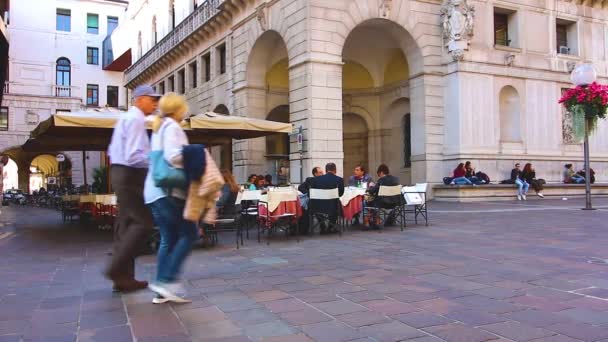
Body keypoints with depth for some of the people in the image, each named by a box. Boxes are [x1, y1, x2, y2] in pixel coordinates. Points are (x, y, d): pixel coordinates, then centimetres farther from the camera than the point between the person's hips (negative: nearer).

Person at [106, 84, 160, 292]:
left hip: (121, 174, 11)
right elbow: (134, 156, -23)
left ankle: (123, 277, 13)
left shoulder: (126, 118, 19)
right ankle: (117, 268, -7)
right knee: (143, 223, -9)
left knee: (126, 225, 10)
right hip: (131, 176, -11)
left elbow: (113, 152, 23)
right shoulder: (136, 120, -13)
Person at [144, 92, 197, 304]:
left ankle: (162, 292, 6)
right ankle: (167, 280, -10)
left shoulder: (159, 128, 23)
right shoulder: (171, 126, -7)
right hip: (169, 189, -9)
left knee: (168, 239, 7)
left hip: (155, 191, 9)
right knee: (189, 233, -5)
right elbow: (173, 156, -21)